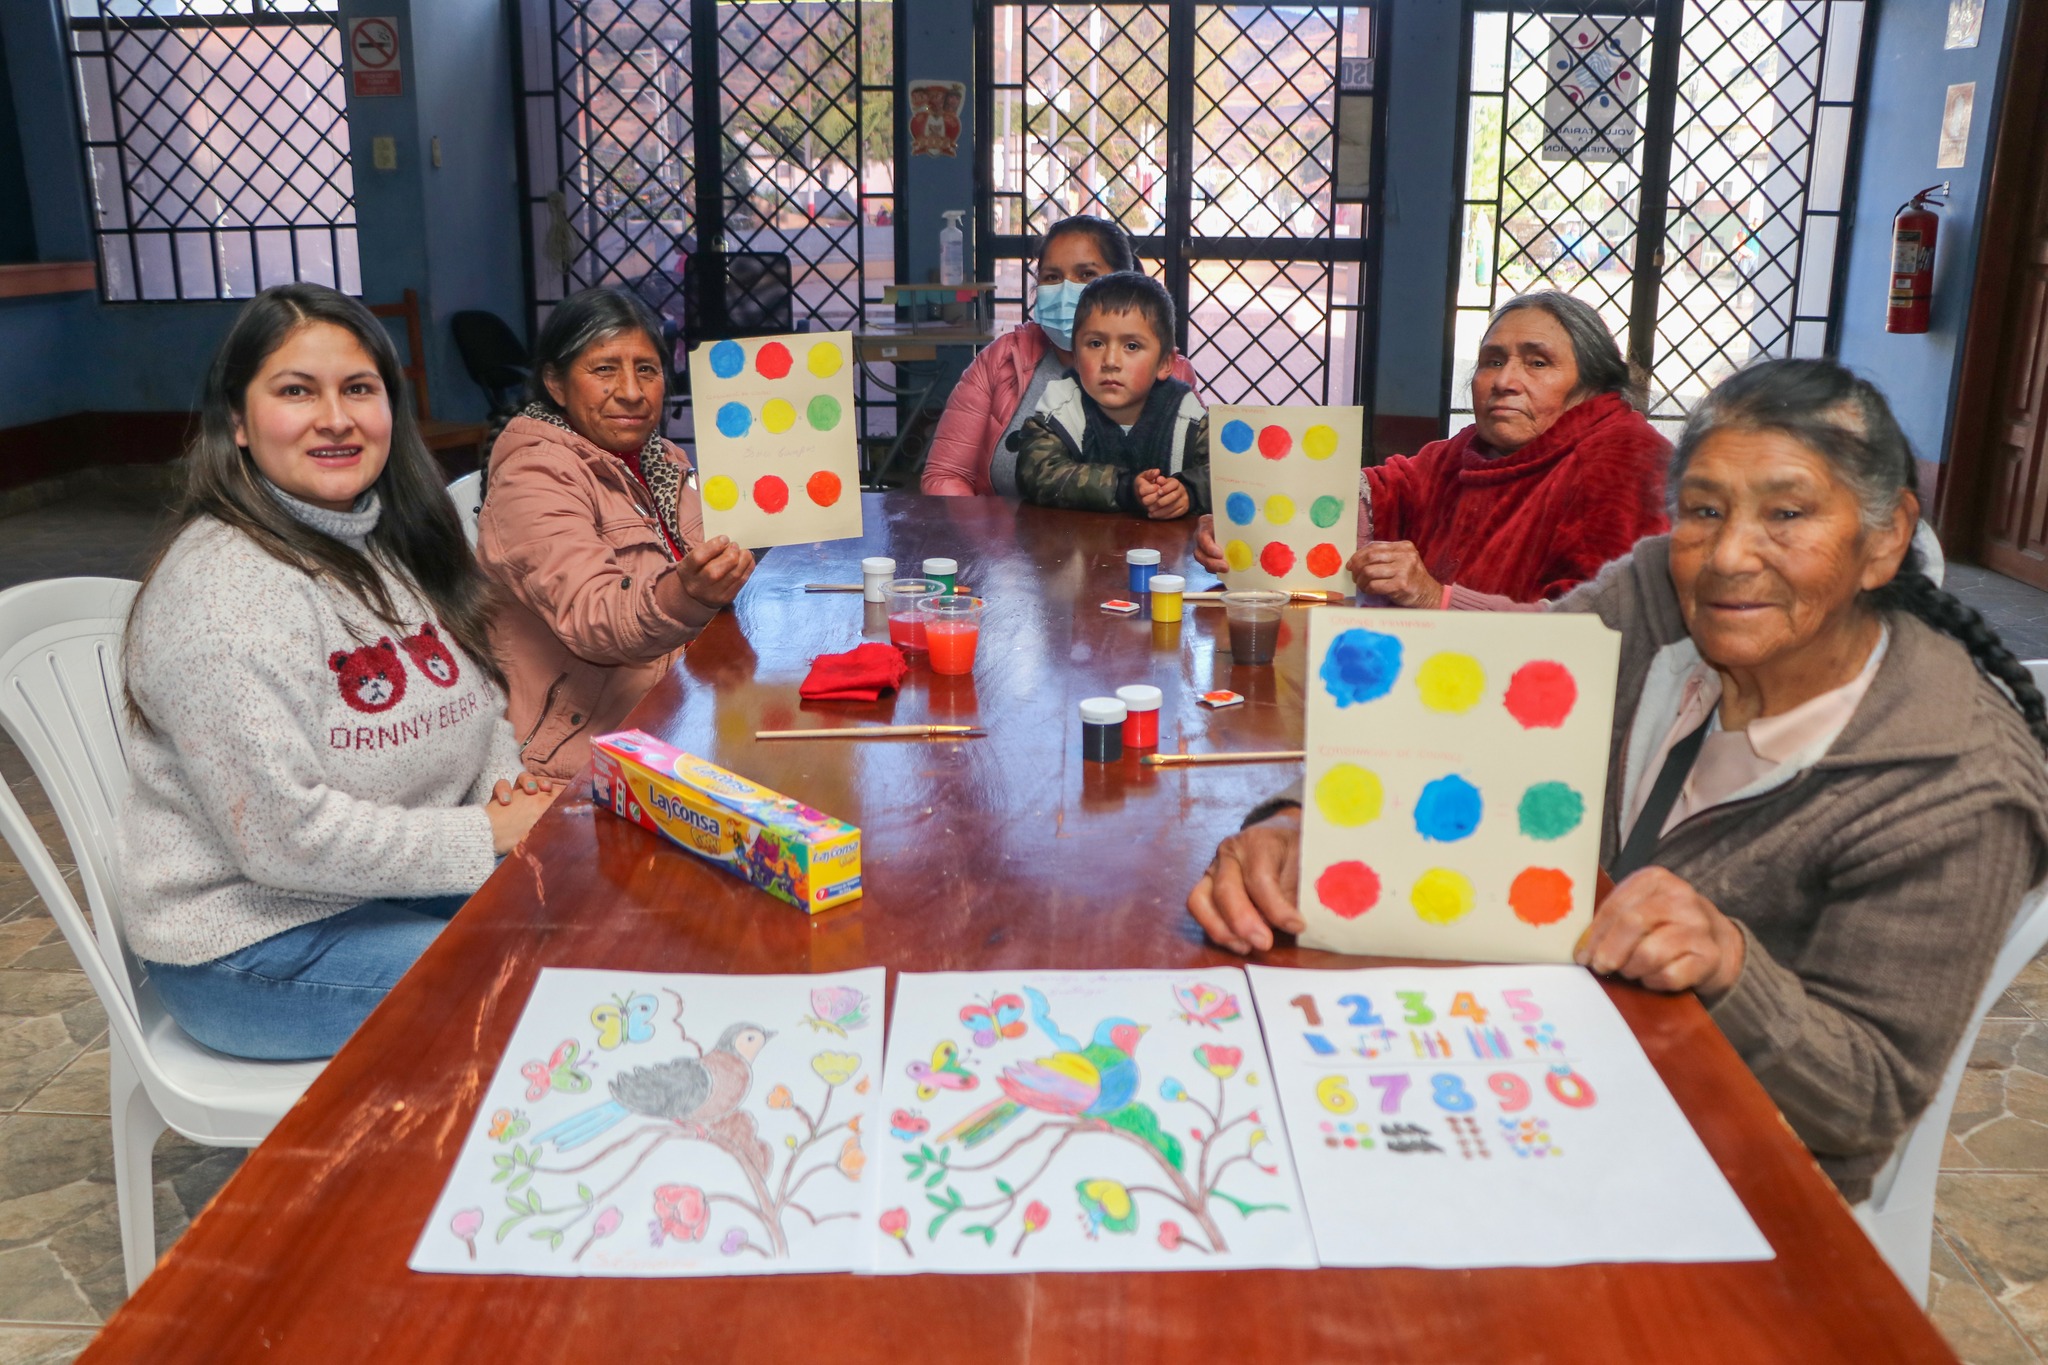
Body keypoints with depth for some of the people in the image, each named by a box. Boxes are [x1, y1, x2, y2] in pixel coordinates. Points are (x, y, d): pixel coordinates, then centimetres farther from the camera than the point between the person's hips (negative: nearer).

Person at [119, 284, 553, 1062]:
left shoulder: (391, 542, 5)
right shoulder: (222, 590, -22)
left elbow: (471, 708, 15)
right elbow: (288, 837, -26)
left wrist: (511, 787, -6)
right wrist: (488, 836, -19)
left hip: (398, 881, 8)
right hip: (257, 945, -8)